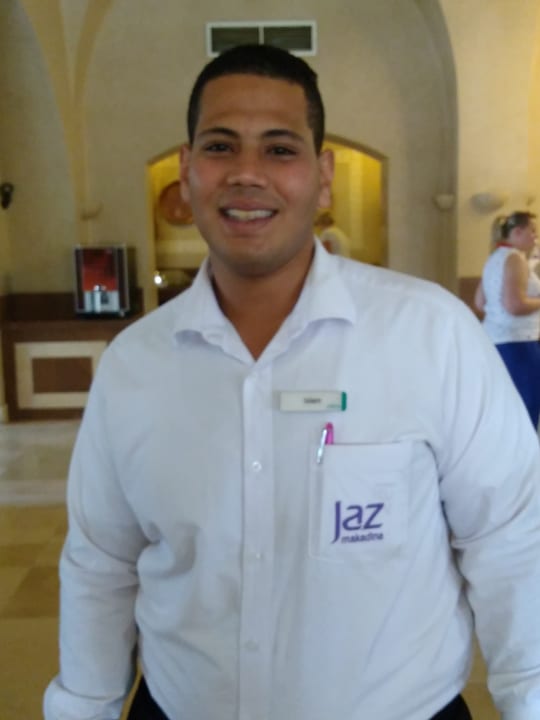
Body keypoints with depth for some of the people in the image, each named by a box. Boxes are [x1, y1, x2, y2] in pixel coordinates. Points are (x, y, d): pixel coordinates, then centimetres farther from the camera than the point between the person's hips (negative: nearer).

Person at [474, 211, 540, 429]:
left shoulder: (495, 258, 17)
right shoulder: (515, 258, -12)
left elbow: (480, 302, 21)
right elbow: (515, 305, -22)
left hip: (496, 340, 10)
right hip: (517, 342, -10)